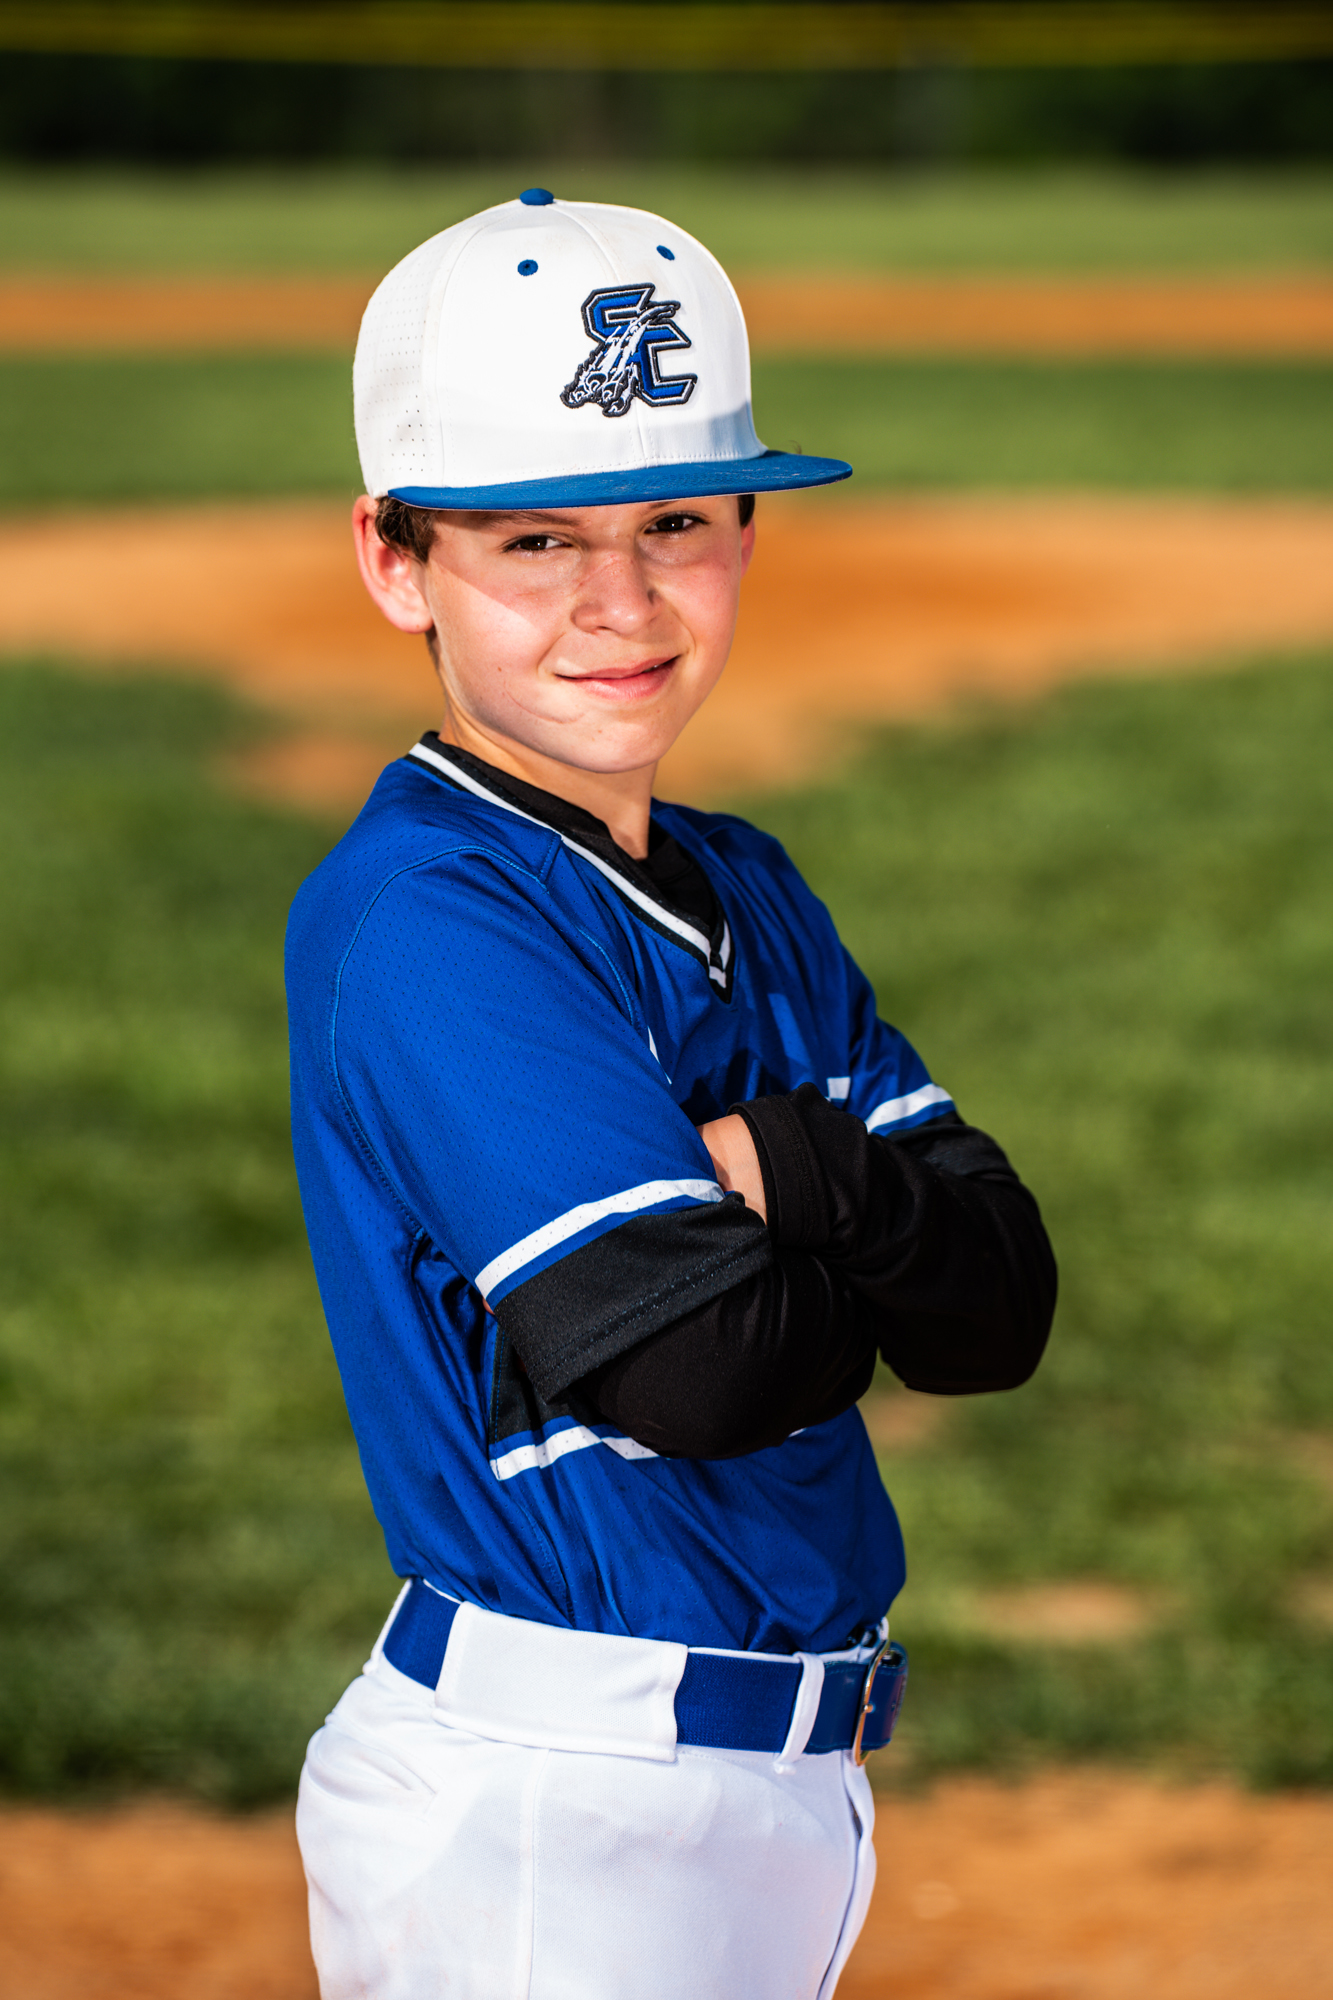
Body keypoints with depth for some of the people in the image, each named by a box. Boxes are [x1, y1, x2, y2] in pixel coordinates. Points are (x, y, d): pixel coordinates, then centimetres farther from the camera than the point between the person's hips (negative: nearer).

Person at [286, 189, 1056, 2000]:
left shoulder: (749, 897, 11)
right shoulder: (420, 916, -14)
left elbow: (1003, 1310, 3)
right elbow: (679, 1360, -22)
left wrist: (779, 1164, -15)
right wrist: (879, 1253, -2)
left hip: (788, 1773, 8)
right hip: (541, 1816, -8)